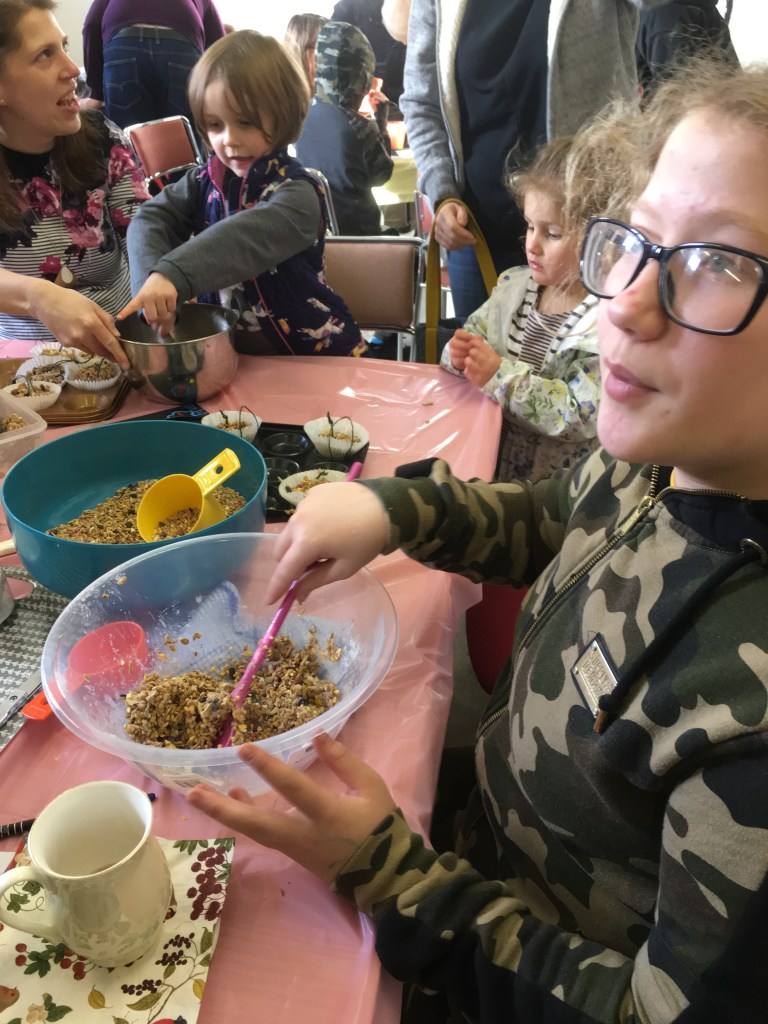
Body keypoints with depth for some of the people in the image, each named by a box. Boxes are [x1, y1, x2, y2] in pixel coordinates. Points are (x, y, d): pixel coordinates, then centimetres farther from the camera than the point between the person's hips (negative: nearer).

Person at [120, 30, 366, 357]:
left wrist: (172, 275, -46)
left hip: (310, 354, -7)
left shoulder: (295, 194, -14)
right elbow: (151, 220, -7)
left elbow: (247, 238, -31)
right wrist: (153, 279, -28)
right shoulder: (203, 181, 5)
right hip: (229, 350, 7)